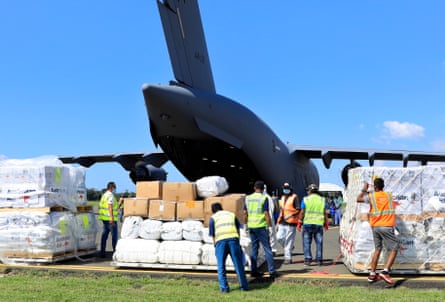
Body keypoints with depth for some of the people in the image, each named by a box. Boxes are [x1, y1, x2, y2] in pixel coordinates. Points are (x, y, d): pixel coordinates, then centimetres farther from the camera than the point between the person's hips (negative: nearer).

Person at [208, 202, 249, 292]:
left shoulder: (213, 218, 19)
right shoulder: (232, 214, 25)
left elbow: (213, 235, 14)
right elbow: (238, 229, 22)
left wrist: (215, 245, 23)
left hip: (220, 241, -1)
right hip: (233, 239, 2)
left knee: (221, 266, 11)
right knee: (238, 264, 10)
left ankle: (224, 287, 10)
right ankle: (244, 286, 15)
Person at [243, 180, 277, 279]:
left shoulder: (248, 198, 7)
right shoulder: (264, 198, -8)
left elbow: (244, 213, 9)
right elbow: (266, 213, -12)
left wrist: (246, 224, 19)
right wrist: (270, 225, -6)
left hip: (251, 226, 5)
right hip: (261, 226, -5)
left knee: (254, 248, 12)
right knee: (267, 249, 0)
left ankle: (254, 271, 13)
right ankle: (271, 271, 0)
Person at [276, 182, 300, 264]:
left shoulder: (294, 197, -5)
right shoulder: (282, 197, 18)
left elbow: (298, 210, -10)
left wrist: (291, 214, -22)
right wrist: (279, 219, 21)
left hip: (291, 222, -7)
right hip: (282, 222, 7)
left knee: (289, 240, -3)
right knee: (279, 237, -1)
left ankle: (288, 258, 4)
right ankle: (289, 248, 25)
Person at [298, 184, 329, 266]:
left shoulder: (305, 199, 0)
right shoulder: (322, 200, 7)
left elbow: (302, 212, -2)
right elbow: (325, 213, 6)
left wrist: (299, 223, 3)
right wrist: (326, 223, 15)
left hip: (307, 223, -2)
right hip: (319, 223, 2)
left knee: (307, 243, 4)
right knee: (319, 242, 8)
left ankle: (307, 260, 1)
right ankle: (319, 260, 8)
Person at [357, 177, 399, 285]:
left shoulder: (371, 196, 2)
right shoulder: (389, 195, 7)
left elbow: (358, 199, 15)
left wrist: (364, 190, 28)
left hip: (375, 227, 3)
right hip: (387, 227, -3)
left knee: (377, 249, 16)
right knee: (394, 249, 2)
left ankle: (372, 274, 17)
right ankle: (385, 272, -15)